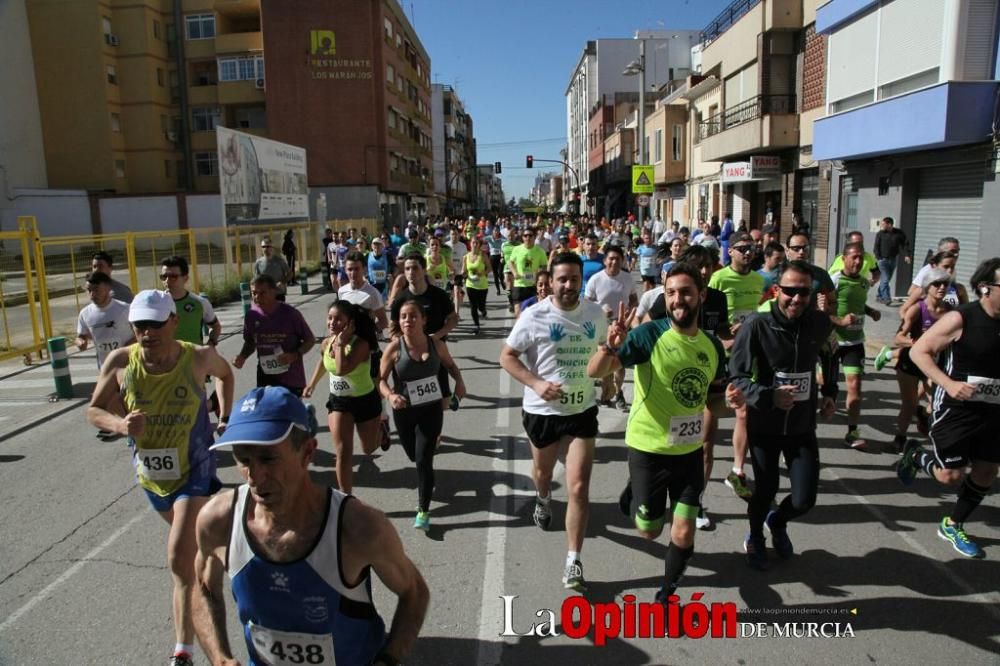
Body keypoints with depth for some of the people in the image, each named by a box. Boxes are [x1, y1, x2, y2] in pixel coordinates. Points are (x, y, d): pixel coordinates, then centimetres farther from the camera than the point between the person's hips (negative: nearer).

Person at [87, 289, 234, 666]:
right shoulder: (120, 362, -14)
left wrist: (226, 417, 0)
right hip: (150, 473, 4)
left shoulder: (198, 358, -17)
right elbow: (94, 411, -2)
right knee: (189, 546, 28)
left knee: (180, 559, -16)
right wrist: (119, 424, -24)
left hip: (194, 471, -4)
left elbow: (225, 374, 7)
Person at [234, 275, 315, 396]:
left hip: (292, 378, -3)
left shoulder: (290, 314, -16)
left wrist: (295, 355, -22)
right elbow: (250, 342, 12)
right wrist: (243, 356, -8)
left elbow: (310, 340, -6)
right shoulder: (252, 315, -5)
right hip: (265, 379, 3)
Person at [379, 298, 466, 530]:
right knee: (414, 456, 19)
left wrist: (459, 382, -8)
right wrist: (390, 395, -27)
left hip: (432, 409, -1)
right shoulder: (394, 348, -15)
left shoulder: (436, 344, -9)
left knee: (424, 460, -5)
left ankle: (423, 511, 12)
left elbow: (450, 365, 11)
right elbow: (381, 379, -7)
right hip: (404, 411, 1)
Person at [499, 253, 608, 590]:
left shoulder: (595, 313, -3)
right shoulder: (534, 316, -15)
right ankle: (543, 499, 61)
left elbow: (606, 346, 17)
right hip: (542, 410, -1)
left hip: (582, 410, 1)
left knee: (579, 487, -6)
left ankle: (573, 561, 7)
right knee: (542, 471, 24)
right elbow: (506, 357, -10)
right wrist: (535, 384, -23)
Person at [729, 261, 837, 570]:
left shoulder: (820, 323, -6)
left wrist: (830, 392, 10)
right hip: (765, 425, -3)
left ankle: (777, 523, 39)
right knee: (765, 491, 10)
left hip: (803, 425, 3)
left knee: (805, 499, 2)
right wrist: (769, 396, -31)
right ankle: (755, 539, 42)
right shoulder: (757, 325, -19)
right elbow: (736, 377, -17)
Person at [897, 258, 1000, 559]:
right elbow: (918, 351, -14)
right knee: (951, 476, -5)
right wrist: (948, 383, -23)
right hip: (955, 409, -6)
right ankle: (915, 456, 27)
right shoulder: (960, 319, -15)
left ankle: (952, 526, 30)